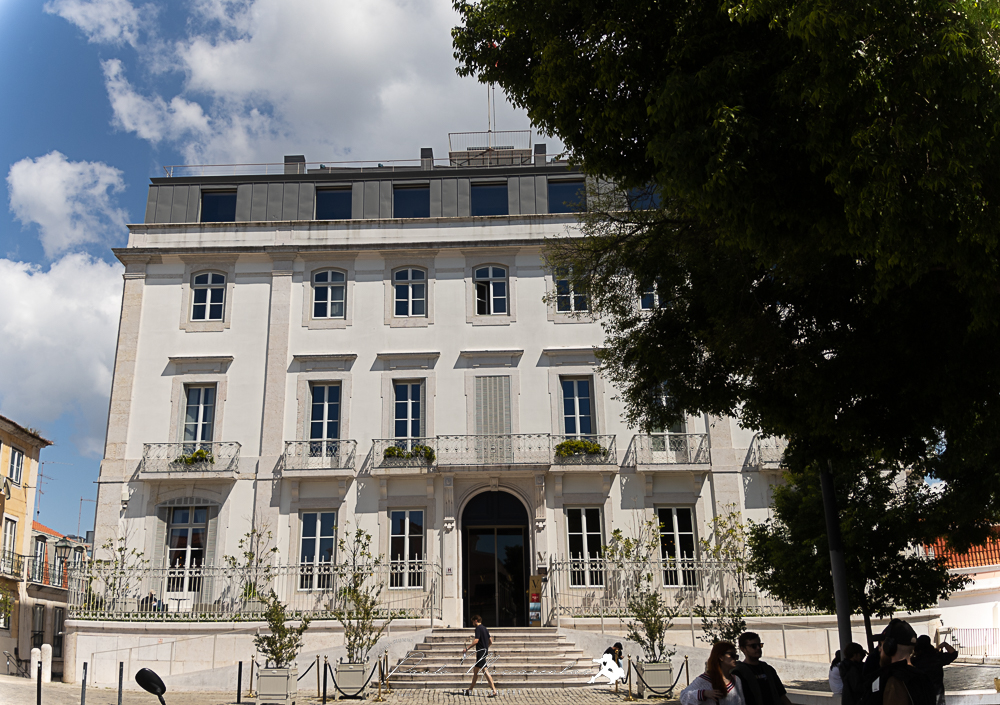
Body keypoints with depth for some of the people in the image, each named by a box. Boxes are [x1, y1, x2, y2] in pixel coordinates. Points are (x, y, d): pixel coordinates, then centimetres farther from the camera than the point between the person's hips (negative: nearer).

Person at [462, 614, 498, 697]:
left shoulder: (478, 628, -12)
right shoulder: (485, 628, 15)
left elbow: (476, 641, -22)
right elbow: (490, 641, 19)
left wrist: (467, 648, -22)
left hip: (481, 651, -10)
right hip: (485, 651, 10)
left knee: (485, 671, -8)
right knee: (475, 670, 14)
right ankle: (471, 689, 21)